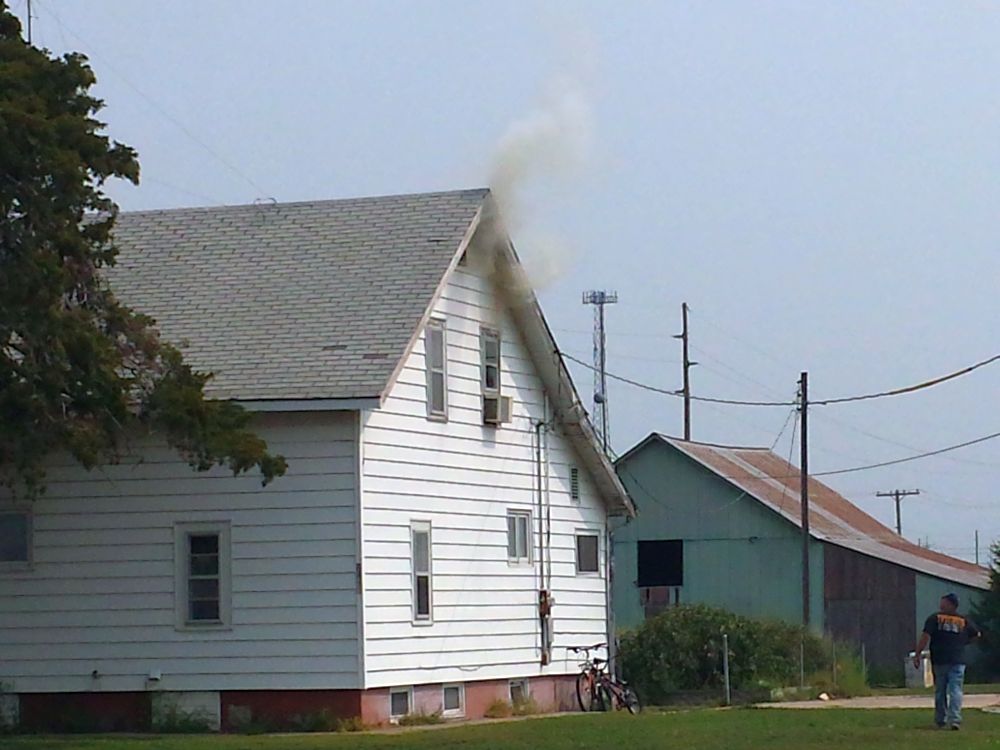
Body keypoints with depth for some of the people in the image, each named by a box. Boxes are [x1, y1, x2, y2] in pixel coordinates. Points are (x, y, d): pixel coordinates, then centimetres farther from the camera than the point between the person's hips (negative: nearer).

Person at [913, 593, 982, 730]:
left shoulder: (934, 619, -1)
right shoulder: (964, 621, 6)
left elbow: (925, 637, -10)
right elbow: (977, 635, 18)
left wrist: (917, 654, -8)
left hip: (939, 661, 0)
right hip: (958, 661, 0)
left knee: (940, 692, 11)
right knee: (956, 690, -3)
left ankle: (940, 721, 18)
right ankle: (955, 719, -17)